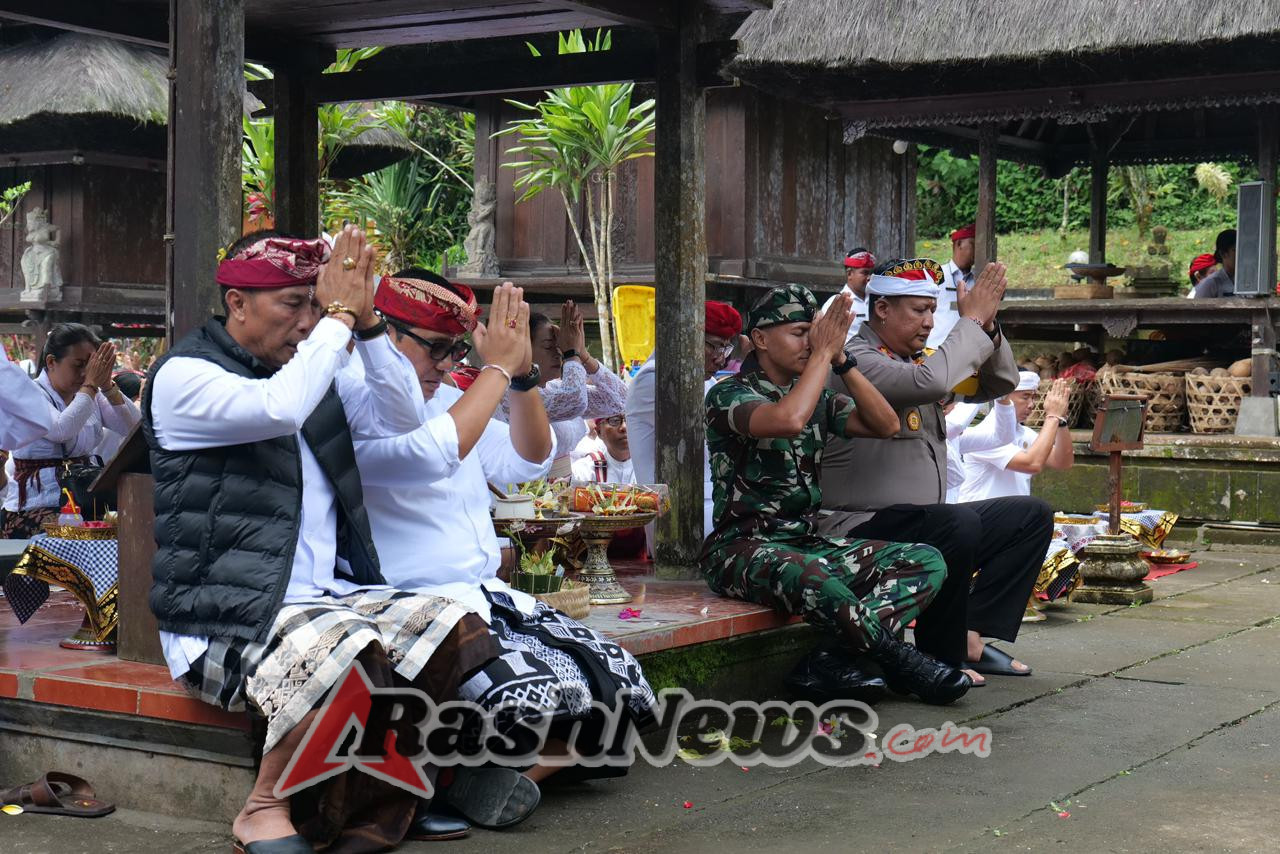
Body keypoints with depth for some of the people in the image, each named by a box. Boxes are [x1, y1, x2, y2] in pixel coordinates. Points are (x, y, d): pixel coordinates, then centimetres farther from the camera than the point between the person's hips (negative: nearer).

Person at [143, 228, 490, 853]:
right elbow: (277, 408, -25)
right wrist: (338, 317, -15)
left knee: (453, 630, -14)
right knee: (342, 655, -35)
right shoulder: (184, 375, -6)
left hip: (330, 595, 8)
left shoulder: (318, 371, 17)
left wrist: (365, 322, -3)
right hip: (231, 616, -7)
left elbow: (402, 420, 8)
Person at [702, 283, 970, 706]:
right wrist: (823, 353, -14)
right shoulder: (729, 395, -6)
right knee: (806, 577, -42)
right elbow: (788, 420, -26)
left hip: (808, 541, 8)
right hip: (743, 547, -8)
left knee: (925, 561, -10)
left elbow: (886, 425, 6)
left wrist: (842, 359, -2)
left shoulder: (819, 398, 17)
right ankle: (901, 662, -24)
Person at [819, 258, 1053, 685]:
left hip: (925, 522, 10)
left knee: (1032, 515, 8)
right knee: (958, 523, -36)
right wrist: (970, 322, -17)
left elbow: (1001, 383, 16)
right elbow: (931, 381, -30)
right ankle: (941, 658, -19)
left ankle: (971, 635, -4)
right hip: (861, 529, -10)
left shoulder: (917, 358, 15)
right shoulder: (856, 359, -13)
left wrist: (987, 326, -1)